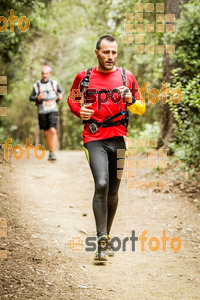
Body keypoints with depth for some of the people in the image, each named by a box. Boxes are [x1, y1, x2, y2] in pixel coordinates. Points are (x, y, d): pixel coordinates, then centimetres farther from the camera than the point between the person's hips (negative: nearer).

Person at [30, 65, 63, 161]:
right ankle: (50, 152, 25)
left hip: (53, 111, -2)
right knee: (46, 133, 9)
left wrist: (60, 96, -4)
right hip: (42, 112, 2)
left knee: (53, 131, -18)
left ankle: (53, 153, -20)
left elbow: (61, 91, 19)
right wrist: (38, 98, -16)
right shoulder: (37, 85, 3)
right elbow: (31, 97, 6)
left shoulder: (54, 83, 3)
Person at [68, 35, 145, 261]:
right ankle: (102, 242, -19)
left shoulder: (126, 77, 7)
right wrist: (79, 110, -1)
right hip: (94, 139, -2)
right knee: (101, 184, -21)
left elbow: (141, 109, 10)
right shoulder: (83, 77, 5)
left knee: (112, 192, 9)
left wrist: (131, 101, -12)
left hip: (118, 139, 2)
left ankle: (106, 237, 28)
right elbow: (72, 99, 21)